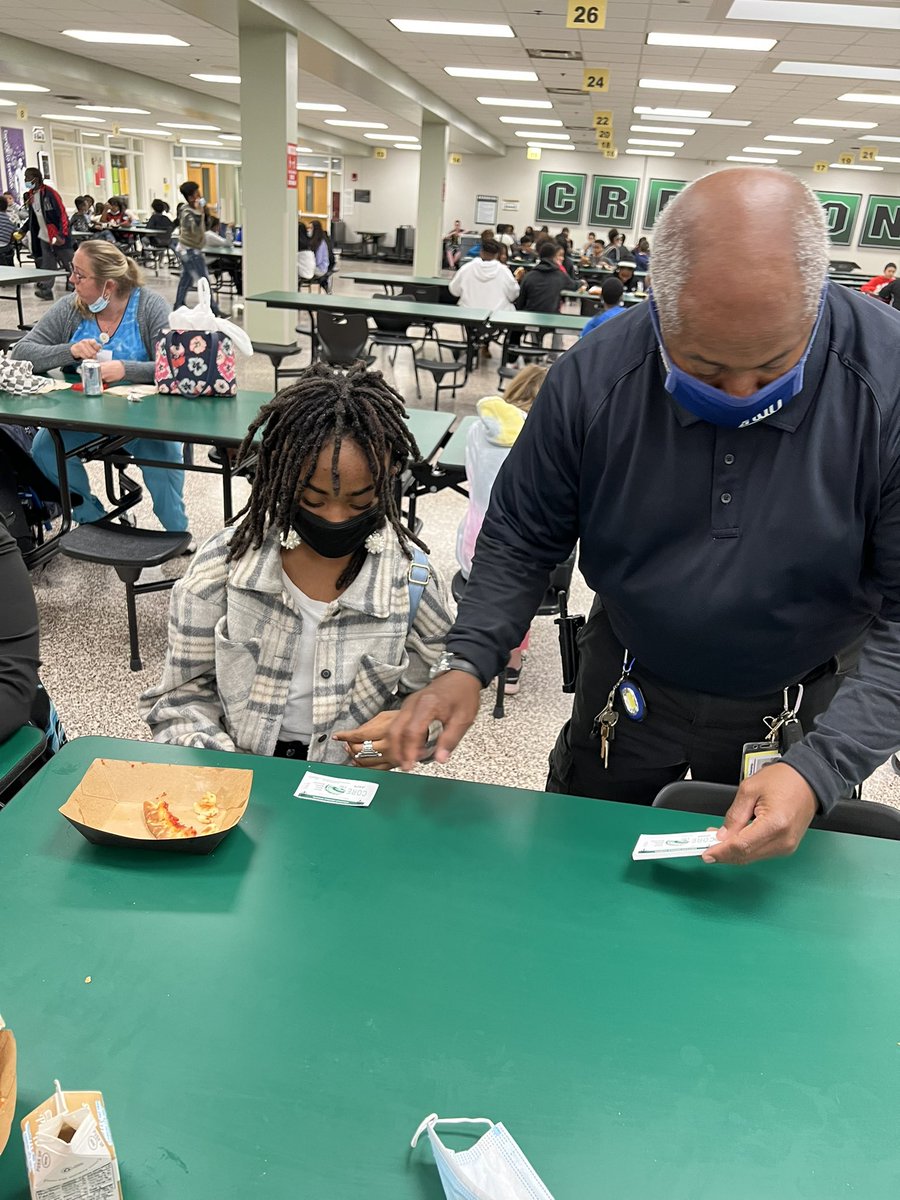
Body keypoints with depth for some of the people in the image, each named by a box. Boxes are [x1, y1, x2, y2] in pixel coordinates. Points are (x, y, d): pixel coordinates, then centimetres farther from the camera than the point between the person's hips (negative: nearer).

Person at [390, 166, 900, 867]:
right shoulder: (593, 376, -20)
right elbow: (522, 537, -8)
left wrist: (819, 769, -31)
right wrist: (468, 663, -22)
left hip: (806, 702, -1)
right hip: (628, 684, 2)